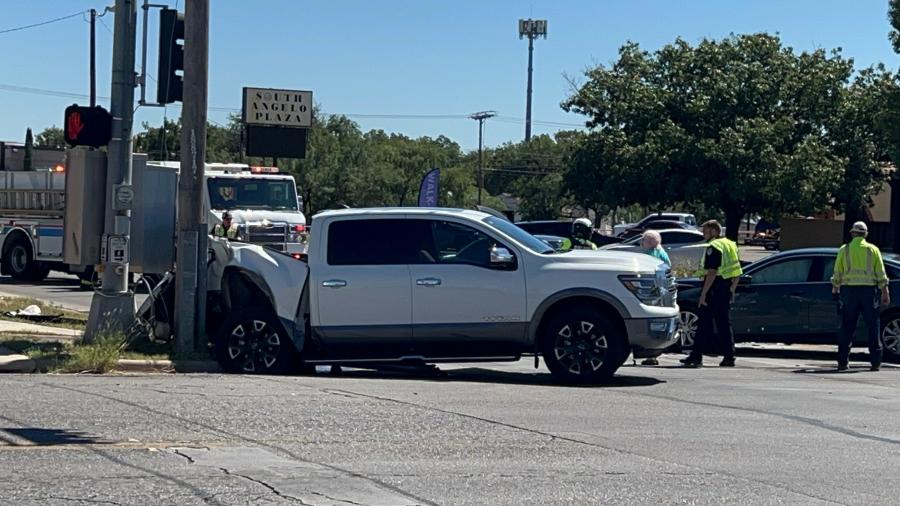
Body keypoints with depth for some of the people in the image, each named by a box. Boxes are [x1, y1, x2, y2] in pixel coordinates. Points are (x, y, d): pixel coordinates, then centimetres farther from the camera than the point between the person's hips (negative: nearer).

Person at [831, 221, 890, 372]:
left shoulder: (844, 250, 4)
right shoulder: (873, 249, 4)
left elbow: (837, 273, 6)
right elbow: (881, 274, 2)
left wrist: (835, 289, 21)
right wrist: (885, 293, 6)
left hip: (849, 290, 0)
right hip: (868, 290, 0)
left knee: (847, 327, 4)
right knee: (873, 327, 5)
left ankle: (842, 361, 2)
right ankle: (875, 362, 3)